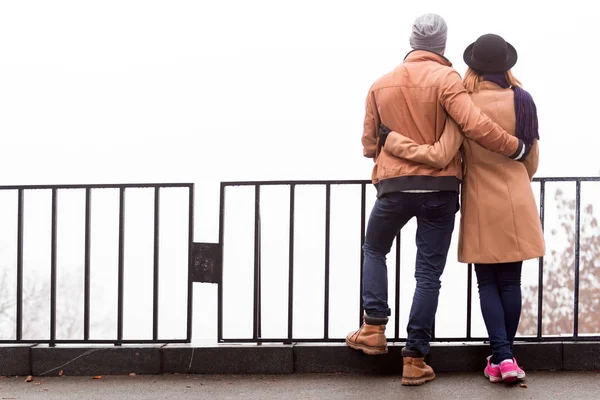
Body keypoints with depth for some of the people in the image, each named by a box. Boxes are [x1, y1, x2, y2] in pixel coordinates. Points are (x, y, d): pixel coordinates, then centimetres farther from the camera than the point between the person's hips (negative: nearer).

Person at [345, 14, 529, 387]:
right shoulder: (446, 78, -7)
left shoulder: (381, 85, 6)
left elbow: (369, 145, 11)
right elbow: (476, 125, -20)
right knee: (429, 273, 5)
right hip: (440, 188, -2)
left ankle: (374, 328, 13)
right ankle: (415, 359, 5)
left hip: (394, 187, 2)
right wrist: (516, 148, -8)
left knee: (374, 249, 26)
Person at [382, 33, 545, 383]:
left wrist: (394, 142, -12)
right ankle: (507, 356, 12)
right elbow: (533, 159, 7)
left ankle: (501, 355, -4)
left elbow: (440, 157, -19)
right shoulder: (522, 100, -3)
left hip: (482, 206, -2)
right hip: (517, 204, 2)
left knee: (488, 283, 7)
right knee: (511, 281, 9)